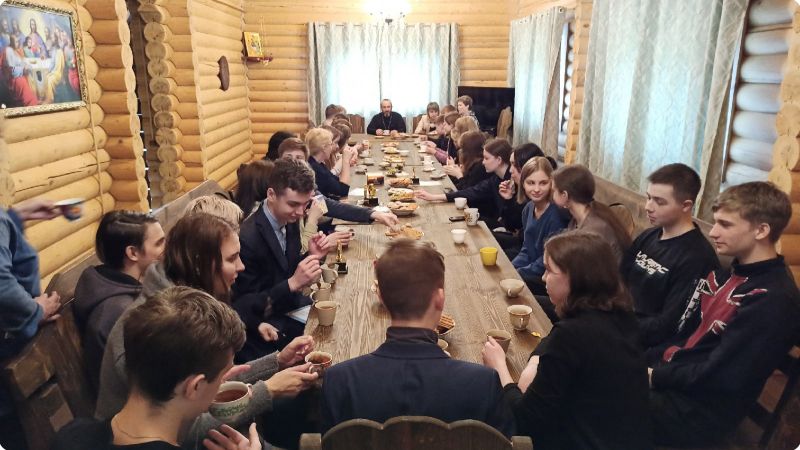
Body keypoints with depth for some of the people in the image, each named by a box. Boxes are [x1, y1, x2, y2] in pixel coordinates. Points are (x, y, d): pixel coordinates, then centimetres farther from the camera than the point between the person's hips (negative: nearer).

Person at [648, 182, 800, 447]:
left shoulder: (774, 301, -18)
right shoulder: (728, 275, 11)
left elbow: (719, 378, -20)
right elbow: (685, 334, 11)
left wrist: (654, 375, -13)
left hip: (702, 409, -8)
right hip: (672, 377, 8)